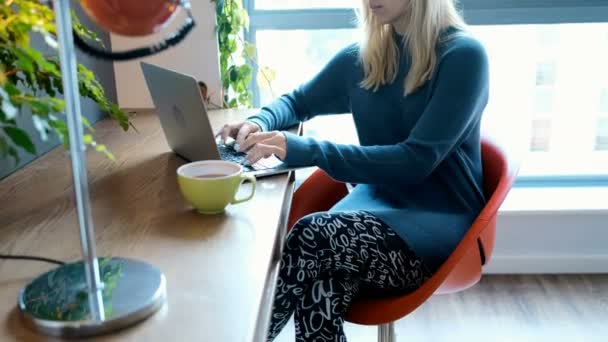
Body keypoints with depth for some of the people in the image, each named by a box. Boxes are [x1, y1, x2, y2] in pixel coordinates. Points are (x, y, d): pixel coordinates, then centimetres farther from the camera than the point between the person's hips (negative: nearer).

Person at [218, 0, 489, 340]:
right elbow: (298, 101, 20)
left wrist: (308, 150, -27)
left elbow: (417, 160, -19)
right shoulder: (362, 57, 7)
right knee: (328, 283, -32)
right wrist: (260, 123, -4)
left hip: (441, 219, -4)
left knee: (312, 237, -31)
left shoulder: (463, 55, -10)